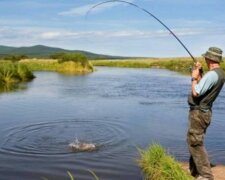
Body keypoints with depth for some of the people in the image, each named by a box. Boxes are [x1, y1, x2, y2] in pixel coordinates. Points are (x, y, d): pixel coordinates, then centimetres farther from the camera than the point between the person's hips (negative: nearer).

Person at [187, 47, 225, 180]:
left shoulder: (211, 74, -21)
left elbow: (196, 93, -22)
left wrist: (194, 78, -7)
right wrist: (199, 73, 12)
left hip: (199, 113, -10)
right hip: (204, 112, 10)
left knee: (195, 144, -7)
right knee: (194, 142, 19)